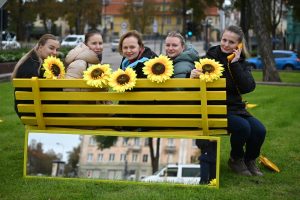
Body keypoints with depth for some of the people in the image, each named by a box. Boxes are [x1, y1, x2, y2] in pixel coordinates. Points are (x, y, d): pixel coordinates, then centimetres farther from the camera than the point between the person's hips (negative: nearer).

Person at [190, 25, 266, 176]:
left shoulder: (241, 62, 8)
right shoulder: (211, 57, -1)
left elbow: (248, 87, -9)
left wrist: (235, 64, -14)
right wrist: (192, 76, -31)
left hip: (236, 107, 4)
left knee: (259, 130, -20)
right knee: (243, 127, -29)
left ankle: (250, 161, 8)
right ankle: (236, 160, -1)